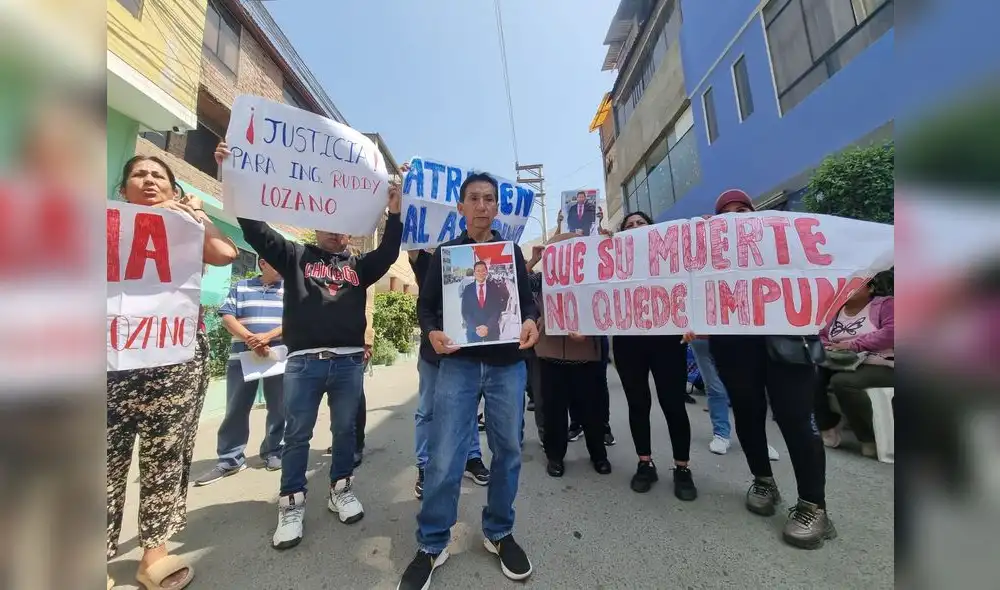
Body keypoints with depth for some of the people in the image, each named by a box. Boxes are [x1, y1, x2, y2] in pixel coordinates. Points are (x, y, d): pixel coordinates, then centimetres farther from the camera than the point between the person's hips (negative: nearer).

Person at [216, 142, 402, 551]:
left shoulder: (359, 265, 13)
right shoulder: (295, 256, 10)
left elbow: (389, 252, 0)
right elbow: (256, 230, 3)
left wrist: (394, 212, -11)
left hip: (349, 361, 2)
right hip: (303, 361, -1)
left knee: (345, 430, 12)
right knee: (296, 435, 8)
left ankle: (341, 490, 30)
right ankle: (292, 505, 25)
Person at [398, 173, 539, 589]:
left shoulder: (512, 252, 12)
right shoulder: (445, 252, 9)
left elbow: (528, 300, 11)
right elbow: (426, 304, 7)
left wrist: (531, 321, -11)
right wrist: (432, 332, -14)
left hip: (507, 363, 2)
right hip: (458, 362, -1)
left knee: (507, 449, 10)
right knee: (444, 457, -2)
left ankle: (499, 533, 31)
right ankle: (432, 545, 20)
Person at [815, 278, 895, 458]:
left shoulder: (885, 304, 2)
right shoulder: (835, 310, 16)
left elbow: (891, 332, -15)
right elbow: (820, 335, 14)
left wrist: (852, 345, -21)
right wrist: (827, 347, -9)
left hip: (880, 366, -5)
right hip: (840, 365, 5)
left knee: (842, 381, -34)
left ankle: (872, 439, -14)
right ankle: (828, 428, -10)